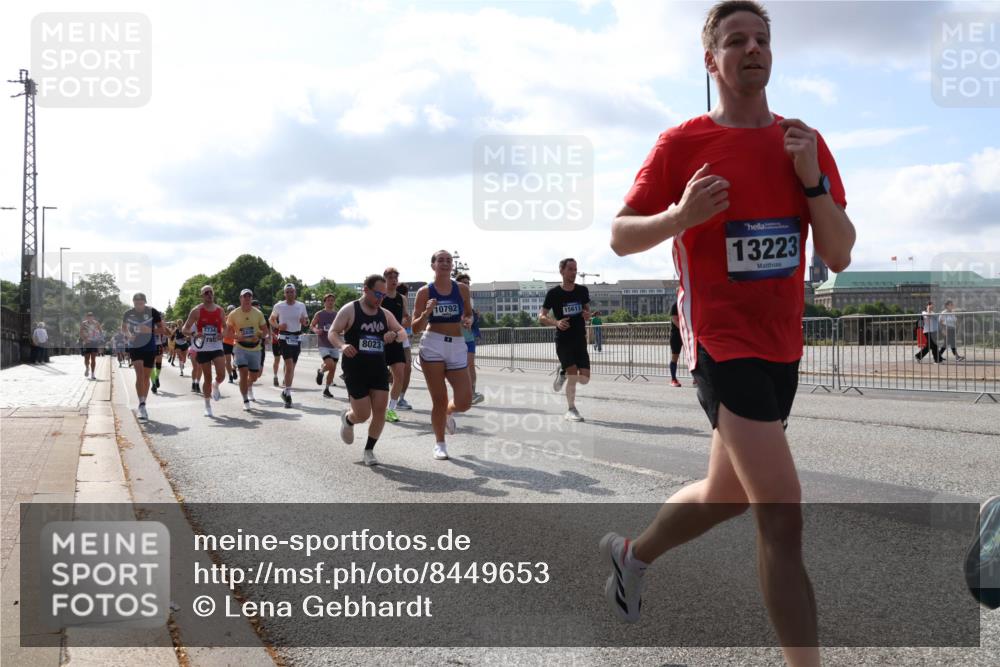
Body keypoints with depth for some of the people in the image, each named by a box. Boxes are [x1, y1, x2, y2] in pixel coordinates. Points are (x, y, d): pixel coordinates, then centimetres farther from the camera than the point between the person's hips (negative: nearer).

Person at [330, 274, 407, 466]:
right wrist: (342, 345, -30)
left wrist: (394, 334, -14)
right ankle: (347, 418, 32)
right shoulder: (350, 310, -6)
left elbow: (403, 333, 10)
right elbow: (332, 333, -8)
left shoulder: (385, 314, 8)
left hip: (379, 369, 5)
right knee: (363, 415, -4)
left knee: (380, 410, -5)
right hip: (355, 369, -4)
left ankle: (369, 450, 12)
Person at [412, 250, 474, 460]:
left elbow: (469, 315, 18)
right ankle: (440, 444, 20)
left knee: (464, 403, -4)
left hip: (457, 347, 2)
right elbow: (416, 328, 1)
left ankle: (448, 412, 33)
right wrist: (426, 313, -18)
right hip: (432, 346, -2)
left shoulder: (462, 289, 5)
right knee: (439, 400, 0)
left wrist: (468, 321, -5)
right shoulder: (425, 292, 0)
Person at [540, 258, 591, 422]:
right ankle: (571, 410, 5)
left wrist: (588, 315, -8)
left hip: (580, 340, 4)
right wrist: (556, 322, -21)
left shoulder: (582, 290, 3)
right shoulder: (554, 293, -7)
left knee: (585, 378, -1)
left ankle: (563, 373, 30)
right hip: (563, 341, -4)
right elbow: (541, 317, -3)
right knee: (573, 376, -13)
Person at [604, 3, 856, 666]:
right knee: (783, 514, -15)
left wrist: (812, 178, -12)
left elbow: (840, 256, 2)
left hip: (781, 346, 6)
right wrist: (681, 216, -20)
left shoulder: (805, 142, 6)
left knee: (727, 493, 20)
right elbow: (621, 238, -2)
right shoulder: (682, 144, -5)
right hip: (722, 339, -6)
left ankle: (631, 554, 45)